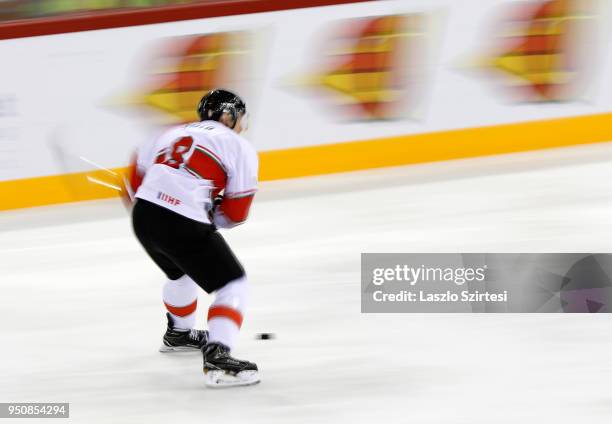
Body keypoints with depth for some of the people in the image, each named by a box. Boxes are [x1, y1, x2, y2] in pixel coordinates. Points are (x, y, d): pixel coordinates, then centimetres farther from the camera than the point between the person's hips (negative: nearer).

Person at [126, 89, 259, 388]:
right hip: (183, 225, -7)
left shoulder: (173, 134, 23)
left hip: (143, 217, 7)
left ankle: (178, 334, 56)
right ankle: (217, 357, -16)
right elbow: (236, 213, 4)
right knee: (233, 285, 2)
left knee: (183, 273, 35)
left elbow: (137, 175, 27)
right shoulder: (239, 147, 6)